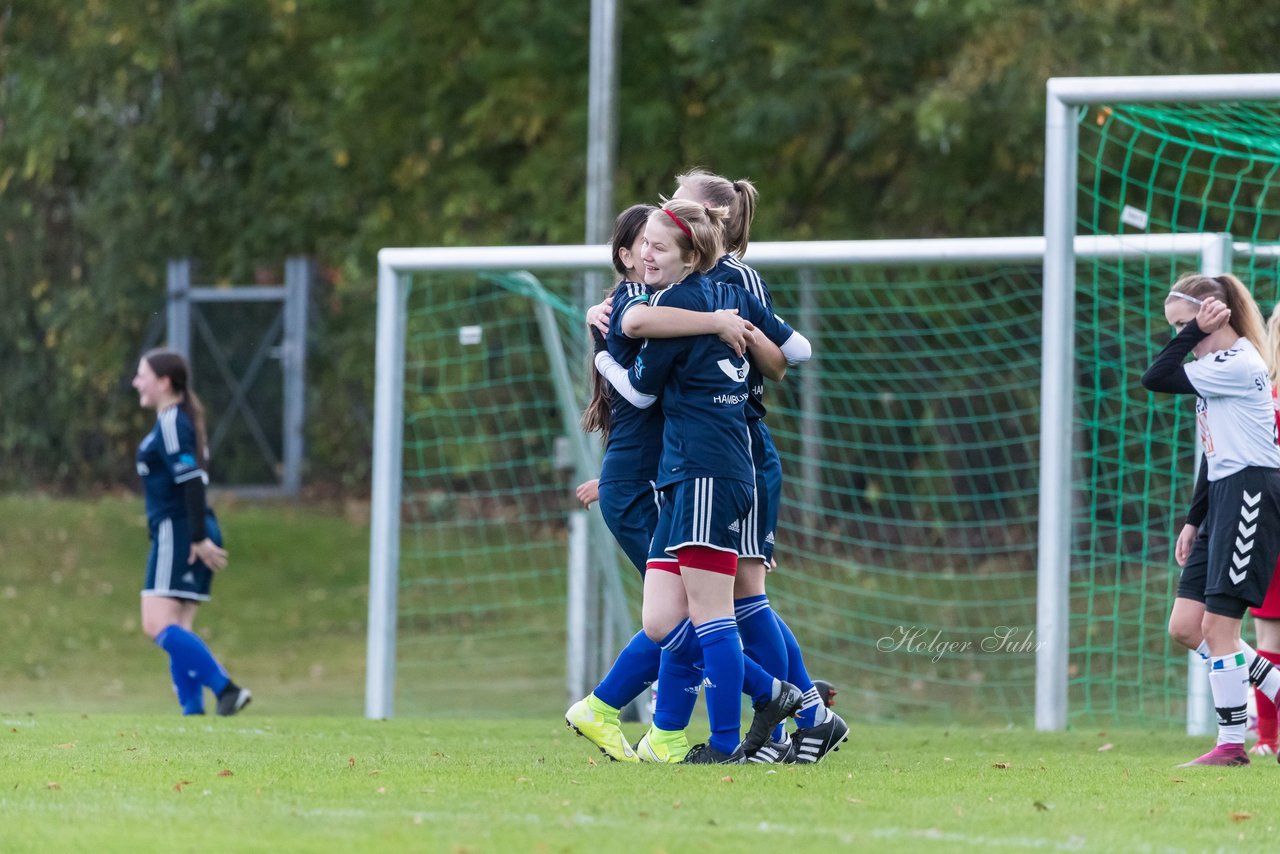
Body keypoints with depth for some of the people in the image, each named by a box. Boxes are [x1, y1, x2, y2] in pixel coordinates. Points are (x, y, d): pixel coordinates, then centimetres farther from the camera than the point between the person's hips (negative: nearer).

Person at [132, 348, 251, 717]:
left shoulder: (171, 424, -11)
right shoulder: (179, 420, 19)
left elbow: (191, 480, -20)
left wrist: (199, 538, -24)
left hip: (177, 534, -10)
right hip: (193, 536, 10)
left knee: (158, 624, -15)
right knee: (177, 630, 8)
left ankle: (226, 689, -22)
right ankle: (193, 709, 3)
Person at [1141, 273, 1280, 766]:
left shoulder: (1239, 365, -13)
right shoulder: (1217, 367, 18)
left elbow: (1155, 378, -18)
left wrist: (1197, 330, -12)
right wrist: (1194, 521, 22)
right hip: (1223, 499, 10)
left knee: (1217, 624, -9)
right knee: (1186, 627, 4)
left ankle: (1231, 744, -2)